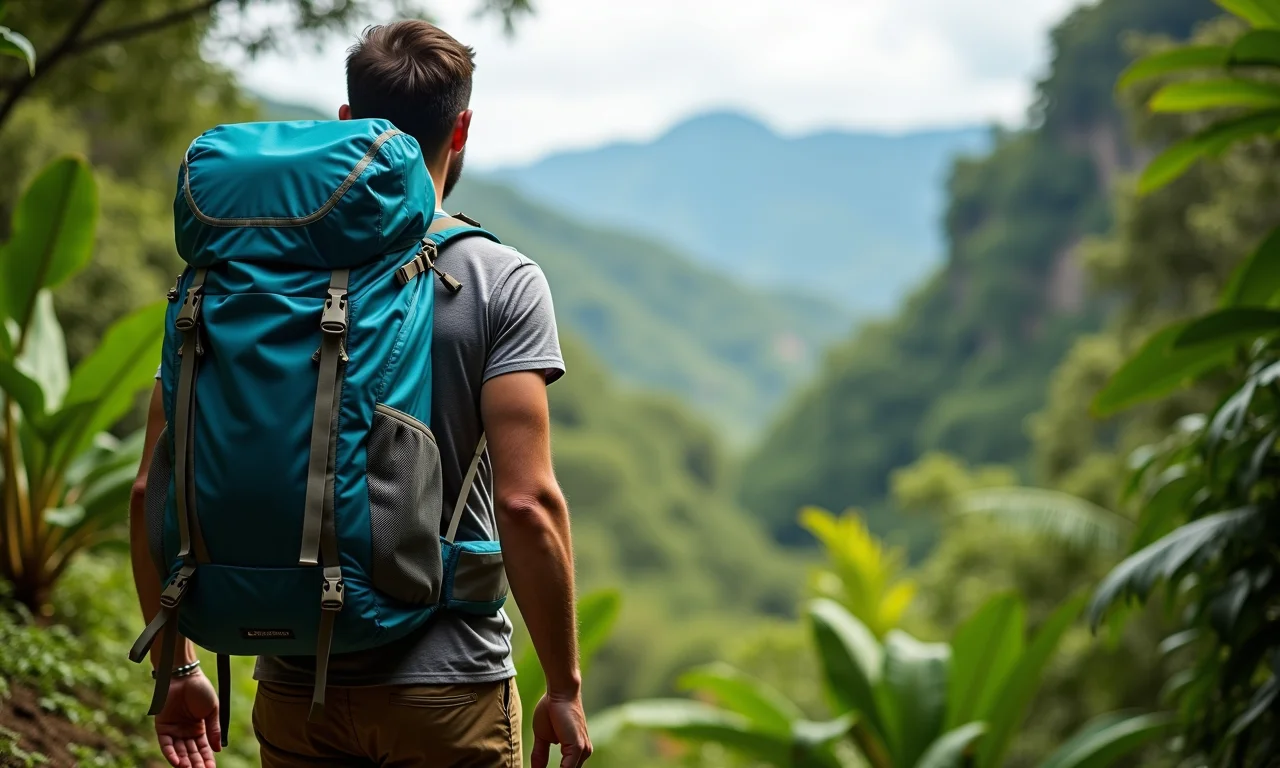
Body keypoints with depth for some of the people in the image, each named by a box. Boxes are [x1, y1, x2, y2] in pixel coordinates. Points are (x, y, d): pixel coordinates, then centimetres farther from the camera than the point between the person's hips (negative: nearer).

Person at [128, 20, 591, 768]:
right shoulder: (502, 282, -7)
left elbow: (156, 490, 1)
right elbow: (524, 500, -15)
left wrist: (176, 667, 11)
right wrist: (565, 687, -6)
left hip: (295, 695, 3)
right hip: (448, 692, -3)